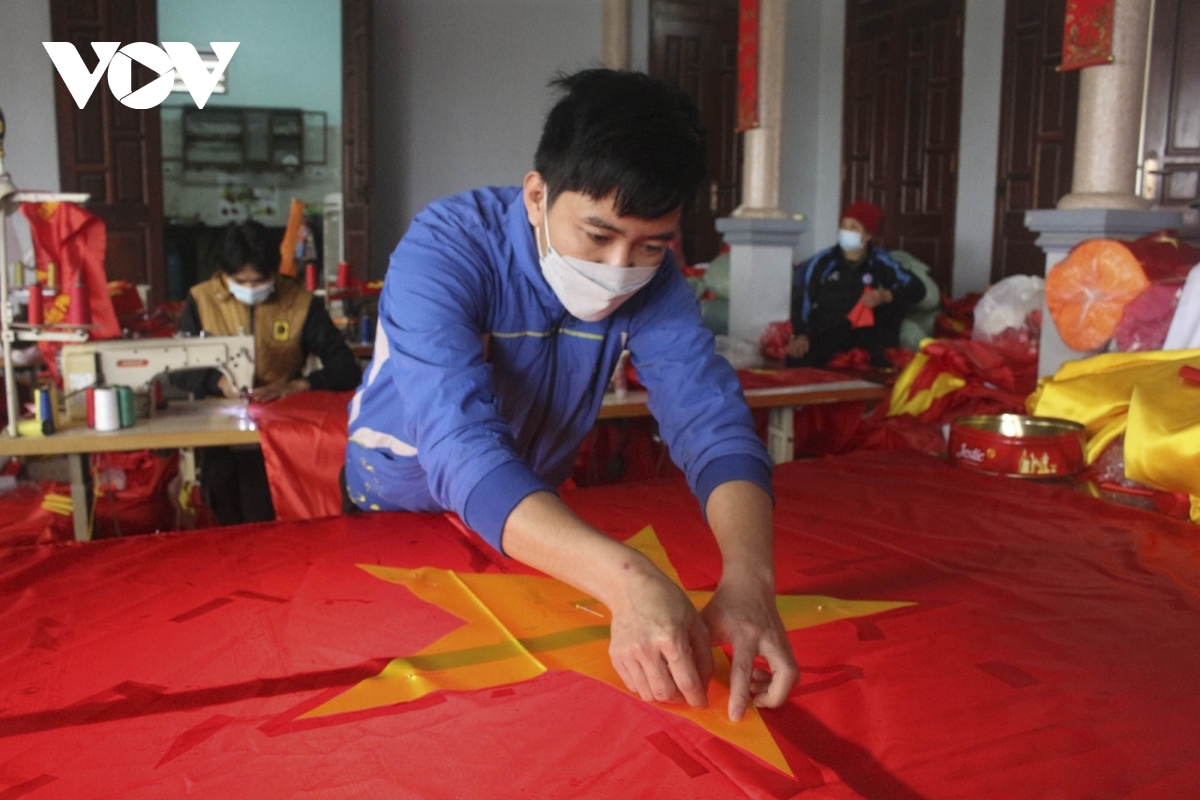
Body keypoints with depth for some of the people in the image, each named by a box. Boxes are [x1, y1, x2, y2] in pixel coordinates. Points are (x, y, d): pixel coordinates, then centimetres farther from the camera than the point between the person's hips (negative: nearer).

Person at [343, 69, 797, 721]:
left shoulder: (652, 282, -18)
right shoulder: (445, 251, -32)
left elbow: (711, 419, -29)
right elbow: (460, 447, -45)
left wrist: (749, 576, -49)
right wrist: (626, 580, -60)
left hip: (537, 511, 2)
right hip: (397, 507, -2)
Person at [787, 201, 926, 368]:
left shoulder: (880, 262, 2)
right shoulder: (823, 262, -1)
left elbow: (917, 289, -5)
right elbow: (800, 296, -10)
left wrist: (885, 296, -24)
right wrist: (800, 334, -23)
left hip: (865, 332, 3)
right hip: (827, 333, -3)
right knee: (798, 360, -35)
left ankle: (883, 356, -9)